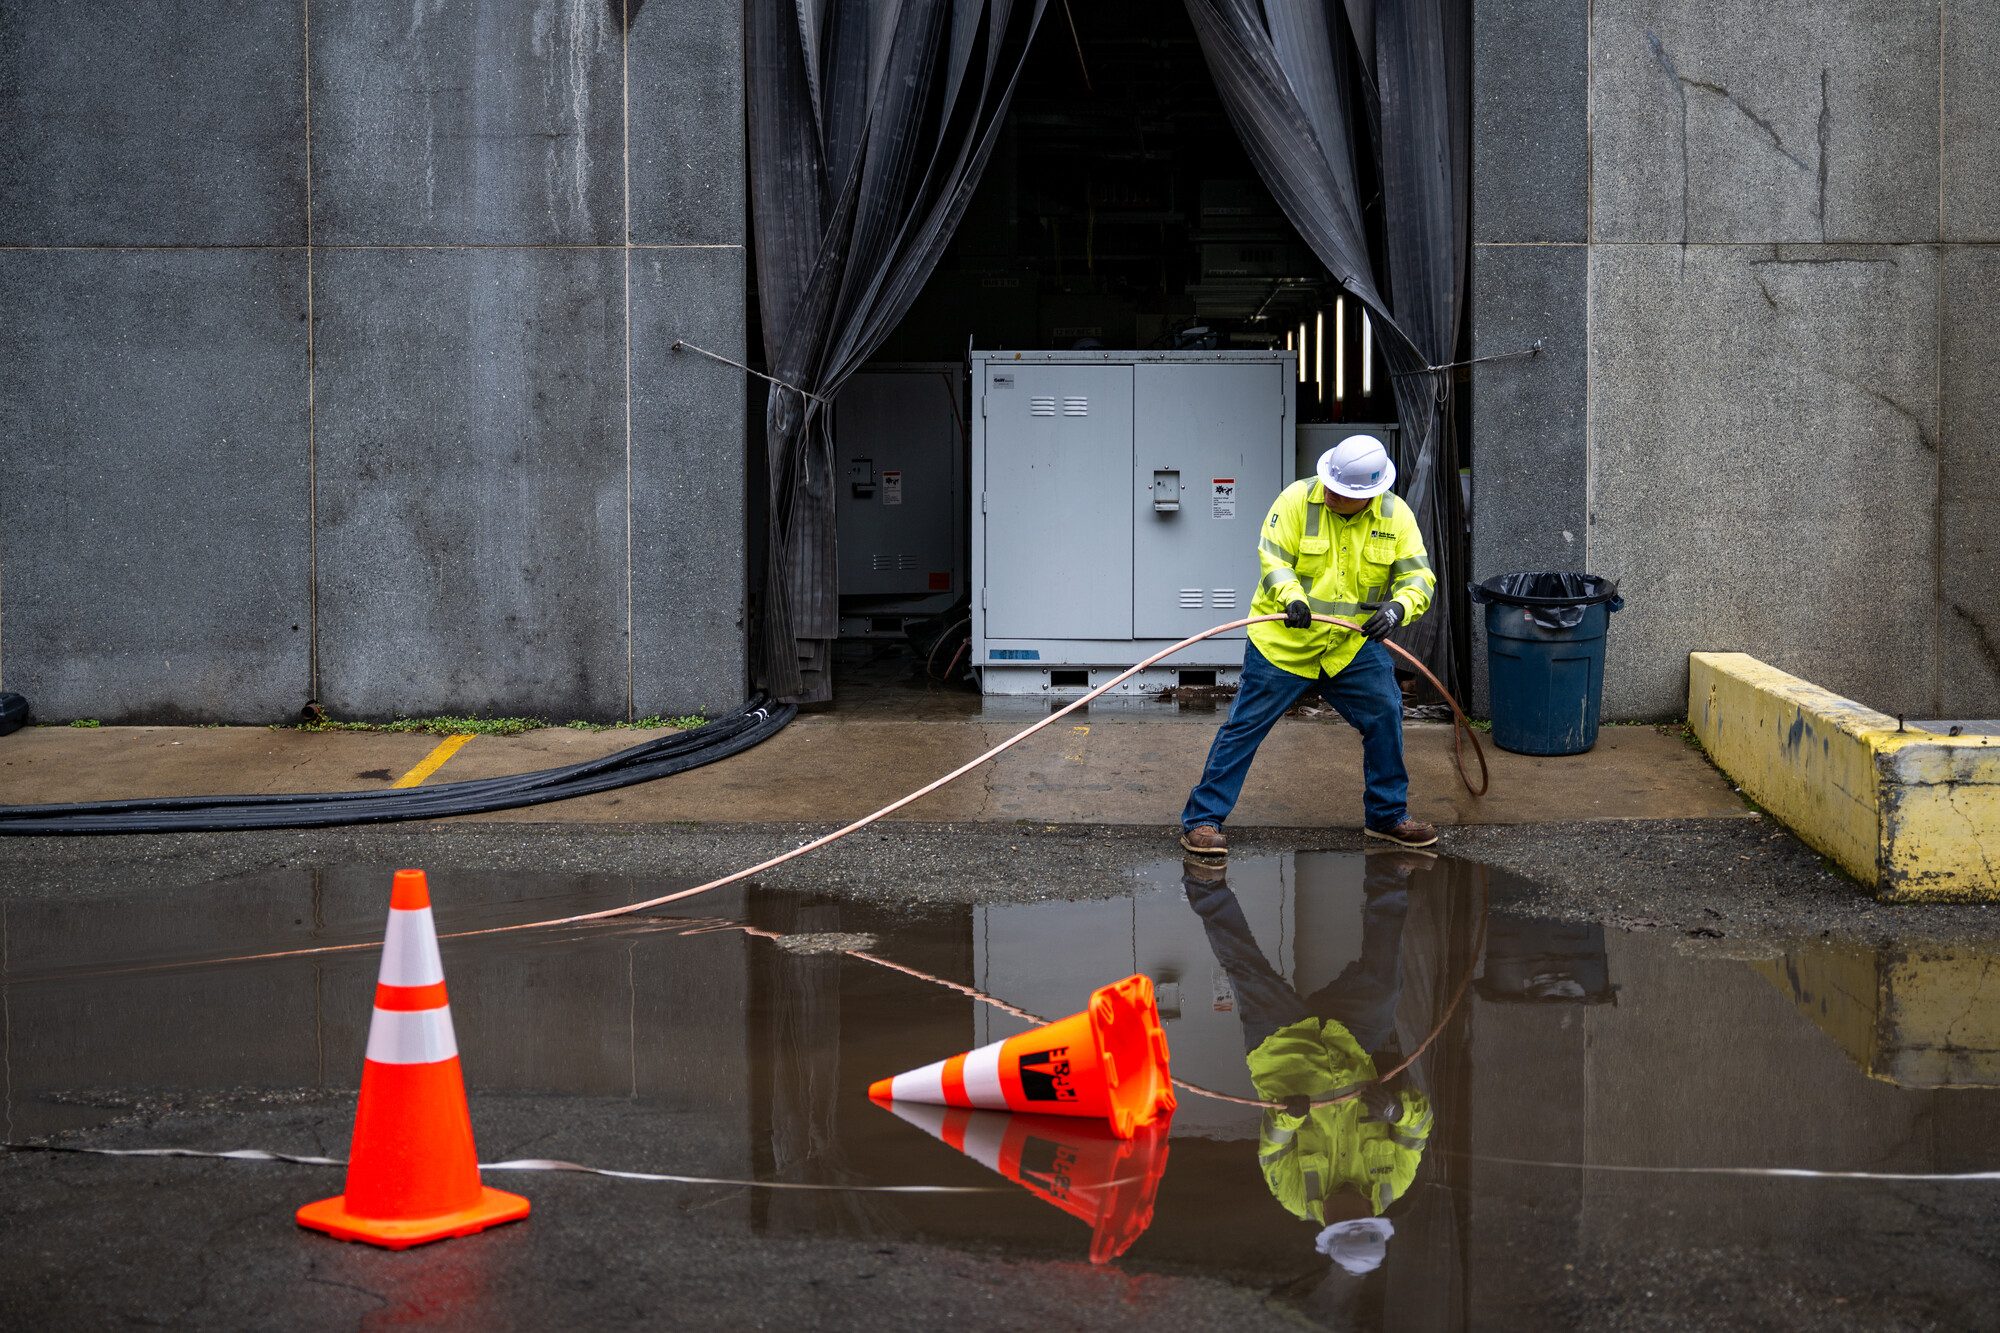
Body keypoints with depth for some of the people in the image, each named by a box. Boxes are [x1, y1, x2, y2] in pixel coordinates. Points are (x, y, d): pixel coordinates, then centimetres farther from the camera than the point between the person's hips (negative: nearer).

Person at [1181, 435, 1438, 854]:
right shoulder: (1297, 498, -12)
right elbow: (1273, 557, -14)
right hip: (1284, 642, -3)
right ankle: (1202, 819, 4)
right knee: (1245, 725, -3)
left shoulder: (1396, 516, -3)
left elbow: (1418, 577, -6)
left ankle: (1387, 815, 17)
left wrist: (1398, 608, -27)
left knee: (1385, 716, -2)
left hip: (1354, 644, 3)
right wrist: (1291, 597, -33)